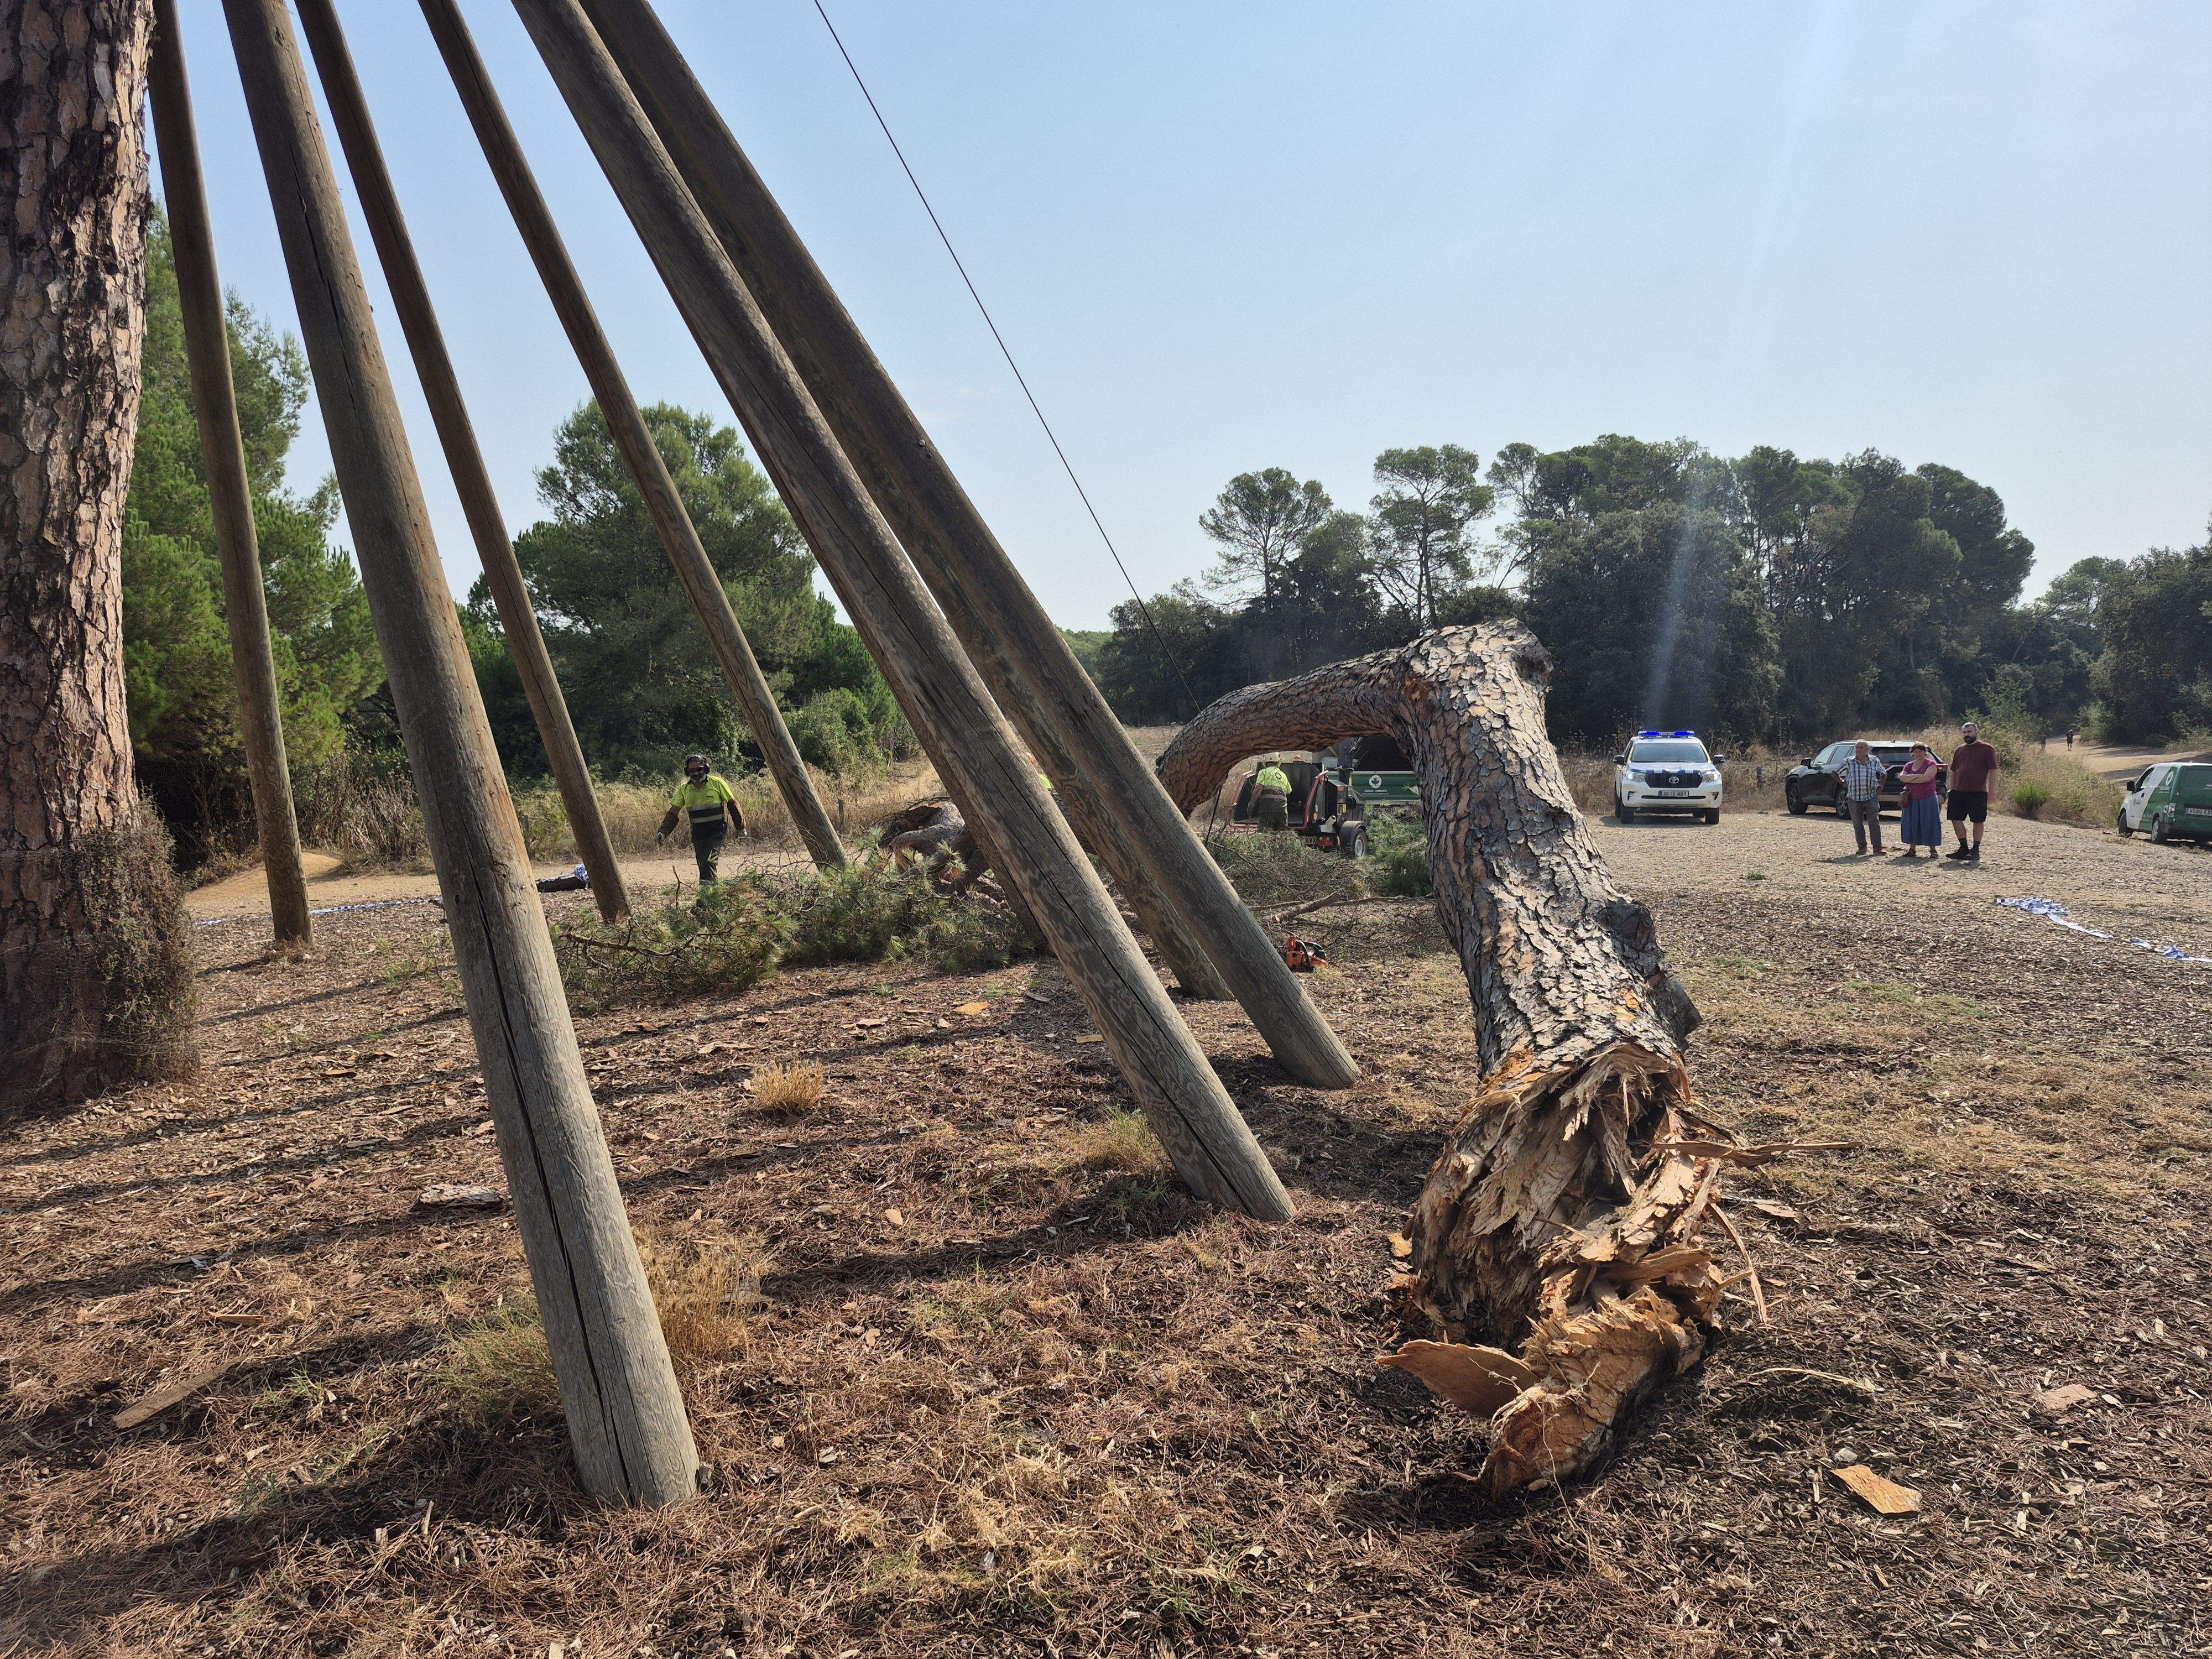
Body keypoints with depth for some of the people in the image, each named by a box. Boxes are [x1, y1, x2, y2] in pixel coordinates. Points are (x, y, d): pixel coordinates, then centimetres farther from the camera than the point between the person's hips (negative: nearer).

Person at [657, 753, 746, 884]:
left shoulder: (717, 783, -3)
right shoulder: (684, 789, 7)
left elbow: (732, 804, 3)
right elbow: (673, 812, 9)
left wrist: (741, 827, 7)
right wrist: (663, 832, -2)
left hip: (717, 830, -5)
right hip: (698, 832, 5)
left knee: (710, 859, -21)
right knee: (703, 864, 6)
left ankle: (707, 883, -28)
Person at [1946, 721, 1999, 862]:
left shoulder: (1986, 749, -2)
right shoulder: (1959, 750, 13)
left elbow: (1993, 771, -5)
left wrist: (1991, 792, -10)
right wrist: (1952, 789, 13)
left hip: (1978, 792, -5)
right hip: (1959, 792, 5)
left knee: (1978, 821, 1)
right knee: (1956, 820, 4)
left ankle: (1976, 851, 9)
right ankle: (1964, 848, 18)